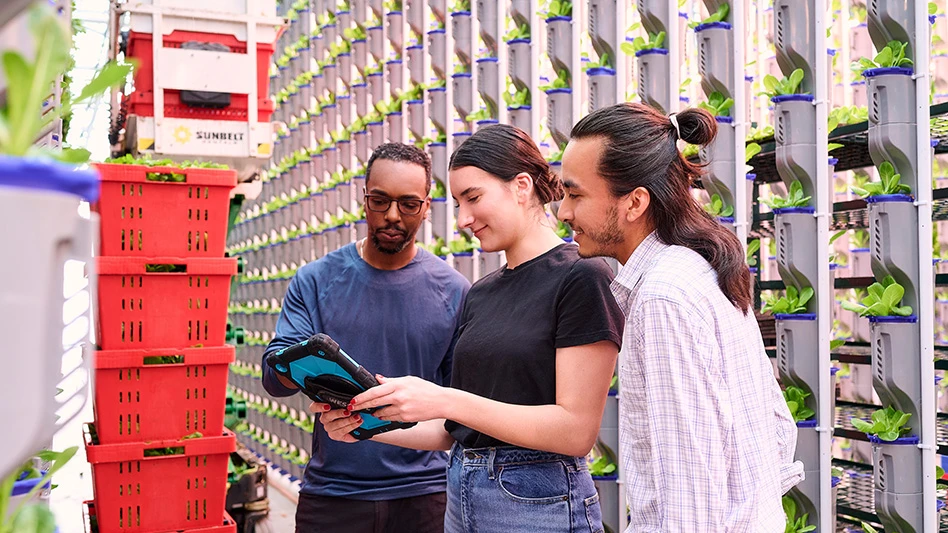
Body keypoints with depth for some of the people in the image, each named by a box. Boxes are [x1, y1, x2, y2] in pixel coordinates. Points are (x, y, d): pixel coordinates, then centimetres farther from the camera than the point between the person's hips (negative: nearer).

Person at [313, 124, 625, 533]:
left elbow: (577, 430, -18)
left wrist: (444, 400, -23)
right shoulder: (479, 294, 10)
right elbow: (454, 430, 12)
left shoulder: (580, 277, -12)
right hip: (461, 498, 7)